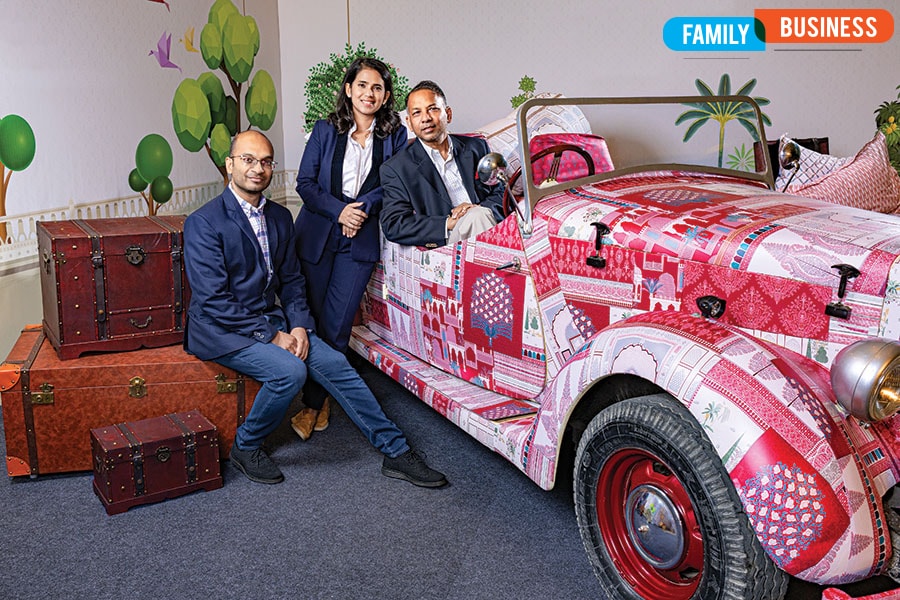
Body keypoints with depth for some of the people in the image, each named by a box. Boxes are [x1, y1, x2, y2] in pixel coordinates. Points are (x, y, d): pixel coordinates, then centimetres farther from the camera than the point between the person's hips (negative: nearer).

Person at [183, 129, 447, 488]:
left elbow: (292, 281, 12)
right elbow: (213, 300, -18)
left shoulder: (280, 217, 8)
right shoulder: (203, 223, -13)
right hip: (223, 330, -6)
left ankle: (395, 452, -1)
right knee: (289, 371, -28)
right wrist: (271, 335, -19)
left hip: (271, 320, 6)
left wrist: (299, 326, -7)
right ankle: (245, 447, -2)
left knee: (334, 364, -9)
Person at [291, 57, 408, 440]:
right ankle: (313, 400, 18)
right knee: (310, 320, 3)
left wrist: (364, 207, -13)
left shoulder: (394, 135, 5)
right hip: (316, 233, 1)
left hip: (360, 240, 0)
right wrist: (338, 210, -14)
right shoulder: (326, 129, 3)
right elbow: (305, 182, 1)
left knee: (337, 325, -3)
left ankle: (317, 403, 13)